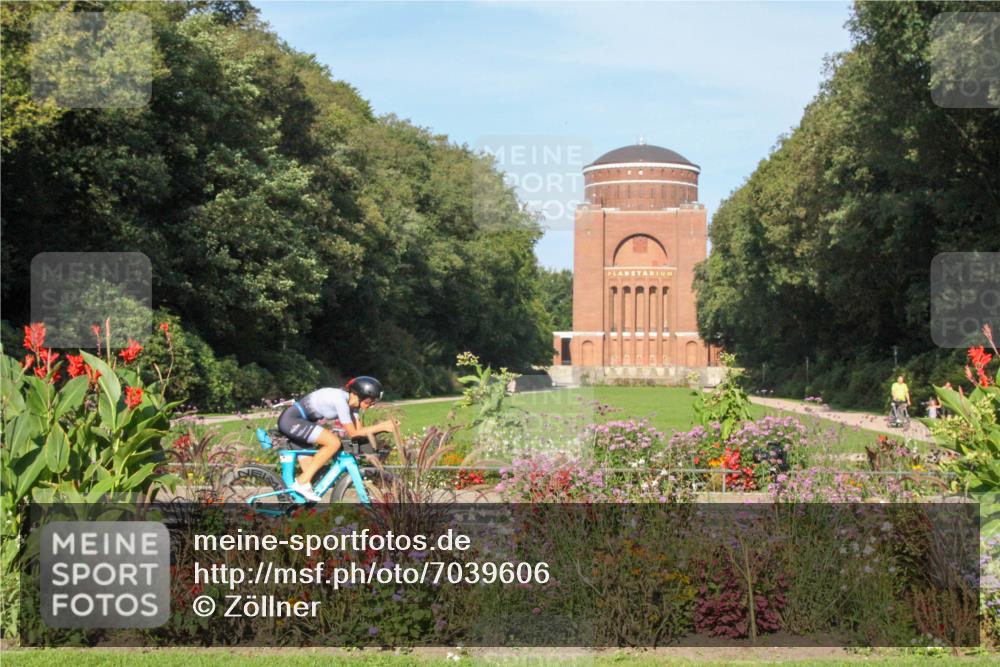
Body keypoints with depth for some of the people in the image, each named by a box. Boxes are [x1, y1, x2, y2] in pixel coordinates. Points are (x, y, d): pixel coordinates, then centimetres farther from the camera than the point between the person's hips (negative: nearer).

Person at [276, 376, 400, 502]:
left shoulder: (351, 401, 4)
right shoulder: (340, 400, -24)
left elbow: (358, 429, 3)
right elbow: (353, 433, -19)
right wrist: (381, 426, -18)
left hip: (297, 422, 10)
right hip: (291, 420, -10)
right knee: (334, 442, -20)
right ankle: (302, 482, -14)